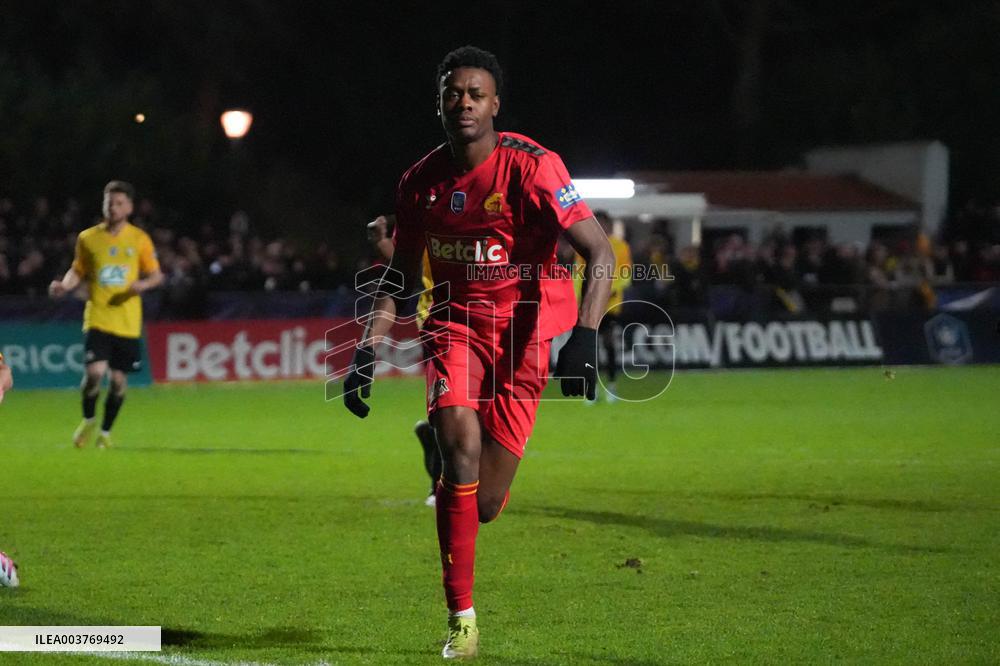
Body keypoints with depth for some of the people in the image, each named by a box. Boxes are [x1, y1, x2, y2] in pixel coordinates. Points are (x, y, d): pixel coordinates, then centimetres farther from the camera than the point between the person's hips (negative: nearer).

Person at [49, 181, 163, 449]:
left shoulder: (139, 239, 3)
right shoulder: (87, 238, 4)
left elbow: (157, 276, 7)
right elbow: (78, 271, 14)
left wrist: (142, 284, -14)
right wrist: (64, 285, -7)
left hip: (127, 322, 1)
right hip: (97, 318, -1)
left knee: (118, 379, 3)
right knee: (95, 371, -18)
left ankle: (105, 431, 24)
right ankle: (88, 420, 10)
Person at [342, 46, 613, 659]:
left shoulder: (531, 167, -16)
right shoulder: (422, 181, 0)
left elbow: (602, 254, -20)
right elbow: (402, 274, 14)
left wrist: (585, 335, -33)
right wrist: (368, 349, 4)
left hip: (522, 332, -3)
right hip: (455, 324, 3)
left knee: (483, 505, -3)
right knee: (462, 446, -24)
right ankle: (462, 620, -13)